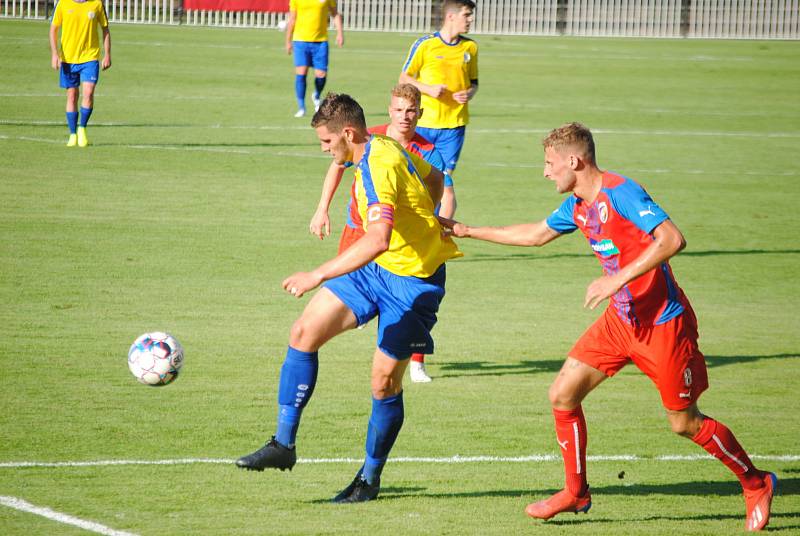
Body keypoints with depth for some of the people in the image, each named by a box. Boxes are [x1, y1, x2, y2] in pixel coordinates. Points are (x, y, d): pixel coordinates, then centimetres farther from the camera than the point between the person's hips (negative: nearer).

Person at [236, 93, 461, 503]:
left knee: (385, 381, -3)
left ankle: (370, 478, 17)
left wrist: (319, 276, -40)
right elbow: (435, 180, 22)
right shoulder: (388, 149, 3)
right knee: (304, 333, -1)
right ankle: (283, 445, 3)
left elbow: (378, 240, -40)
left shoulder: (378, 166, -26)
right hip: (376, 269, 10)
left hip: (413, 281, -10)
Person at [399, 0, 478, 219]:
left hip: (454, 124, 2)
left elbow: (473, 81, 17)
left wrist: (470, 94, -6)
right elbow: (404, 78, 1)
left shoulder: (470, 47, 7)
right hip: (423, 123, -2)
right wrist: (428, 89, -15)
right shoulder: (425, 45, -5)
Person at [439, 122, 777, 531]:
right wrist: (469, 231, 29)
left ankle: (756, 484, 19)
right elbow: (537, 235, 26)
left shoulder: (620, 193, -20)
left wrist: (618, 279, -32)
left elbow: (672, 239, -31)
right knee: (563, 395, 1)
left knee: (684, 422, 0)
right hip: (621, 318, 8)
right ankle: (576, 492, 16)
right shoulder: (578, 206, 7)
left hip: (662, 323, -8)